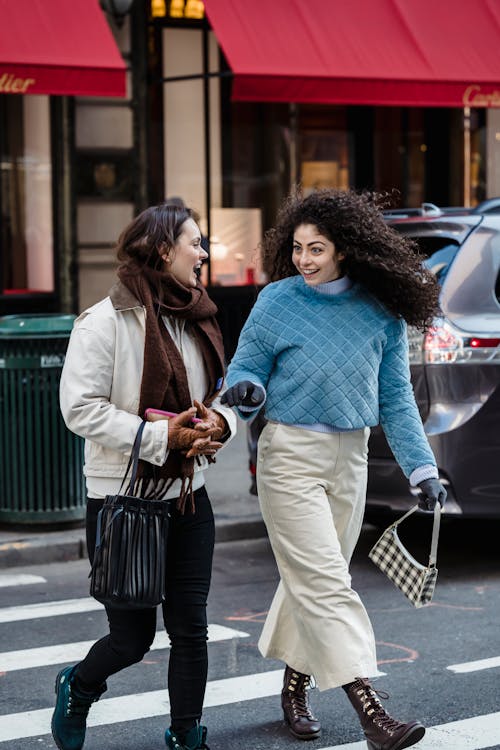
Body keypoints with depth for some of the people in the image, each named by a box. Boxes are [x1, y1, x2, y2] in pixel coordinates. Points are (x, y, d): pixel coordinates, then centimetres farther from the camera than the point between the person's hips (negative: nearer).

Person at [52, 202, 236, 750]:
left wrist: (218, 421, -7)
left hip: (187, 497, 6)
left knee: (190, 626, 5)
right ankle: (77, 690, 35)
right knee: (132, 638, 3)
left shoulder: (196, 320, 9)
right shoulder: (105, 321, -13)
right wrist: (163, 435, -21)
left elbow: (222, 392, 17)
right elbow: (80, 408, -18)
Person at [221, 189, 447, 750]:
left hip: (350, 457, 4)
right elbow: (246, 368, 1)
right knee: (325, 584, -10)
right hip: (291, 455, -4)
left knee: (313, 580, 15)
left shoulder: (382, 313, -1)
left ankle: (294, 689, 32)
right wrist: (247, 390, -22)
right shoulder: (278, 301, -7)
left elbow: (394, 398, 4)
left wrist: (421, 467, 0)